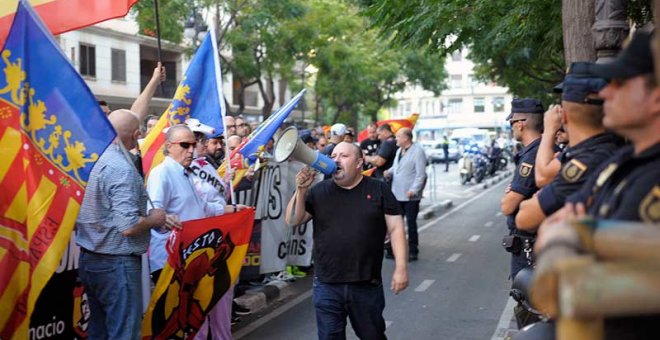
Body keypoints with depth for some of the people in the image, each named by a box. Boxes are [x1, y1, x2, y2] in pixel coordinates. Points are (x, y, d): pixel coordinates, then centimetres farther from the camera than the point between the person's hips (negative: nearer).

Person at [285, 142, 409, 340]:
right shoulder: (319, 191, 5)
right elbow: (293, 221, 0)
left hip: (368, 285, -1)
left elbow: (395, 229, -1)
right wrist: (301, 190, -13)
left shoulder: (379, 190, 1)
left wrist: (401, 268, -9)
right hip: (327, 286, 1)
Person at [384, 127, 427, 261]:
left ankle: (413, 252, 11)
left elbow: (420, 174, -16)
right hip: (397, 194, 8)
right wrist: (389, 172, 2)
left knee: (411, 223, 1)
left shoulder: (417, 151, -12)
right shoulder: (399, 151, 14)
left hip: (410, 195, -8)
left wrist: (414, 189, -22)